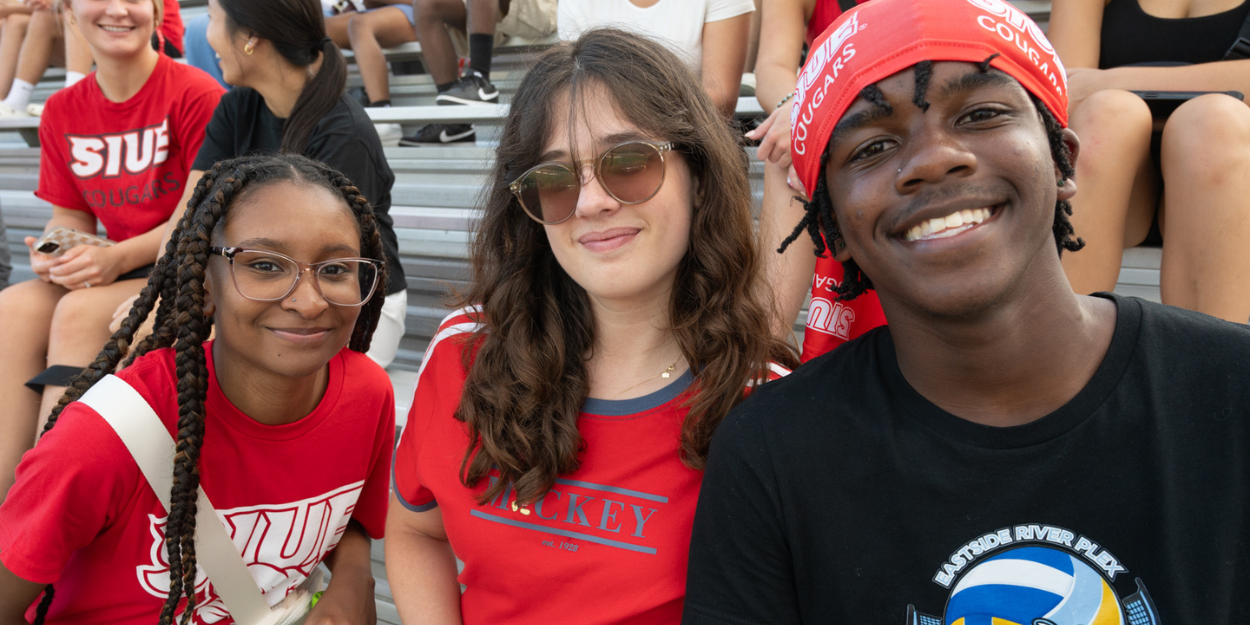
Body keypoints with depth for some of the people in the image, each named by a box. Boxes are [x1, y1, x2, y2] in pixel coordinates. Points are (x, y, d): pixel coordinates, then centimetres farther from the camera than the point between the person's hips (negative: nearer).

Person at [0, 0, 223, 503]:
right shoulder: (63, 111, 9)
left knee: (80, 312, -29)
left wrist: (118, 258, -22)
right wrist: (54, 254, -10)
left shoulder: (195, 94, -11)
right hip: (115, 271, 6)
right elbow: (71, 214, 13)